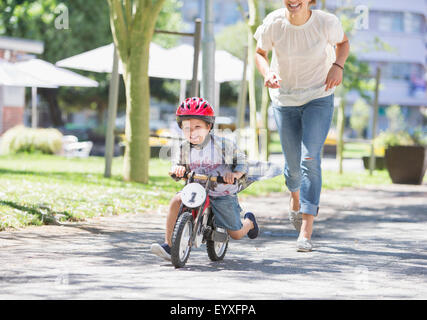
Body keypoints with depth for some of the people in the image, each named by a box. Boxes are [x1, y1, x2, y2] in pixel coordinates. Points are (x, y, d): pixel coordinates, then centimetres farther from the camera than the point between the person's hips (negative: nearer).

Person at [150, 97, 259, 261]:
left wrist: (235, 174, -28)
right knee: (176, 201, -27)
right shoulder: (184, 148, -5)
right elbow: (176, 162, 5)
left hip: (222, 195, -3)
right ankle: (168, 245, -22)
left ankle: (249, 220, 42)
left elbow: (241, 162, -7)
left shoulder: (223, 145, -15)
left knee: (236, 234, 3)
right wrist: (178, 168, -20)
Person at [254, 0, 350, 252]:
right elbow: (260, 53, 3)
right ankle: (295, 196, 49)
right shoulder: (273, 23, -15)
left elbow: (343, 42, 5)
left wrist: (337, 66, -14)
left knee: (310, 158, -16)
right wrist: (267, 73, -18)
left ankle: (306, 232, -16)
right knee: (293, 163, 9)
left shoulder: (326, 22, -17)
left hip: (319, 98, -2)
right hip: (284, 100, 2)